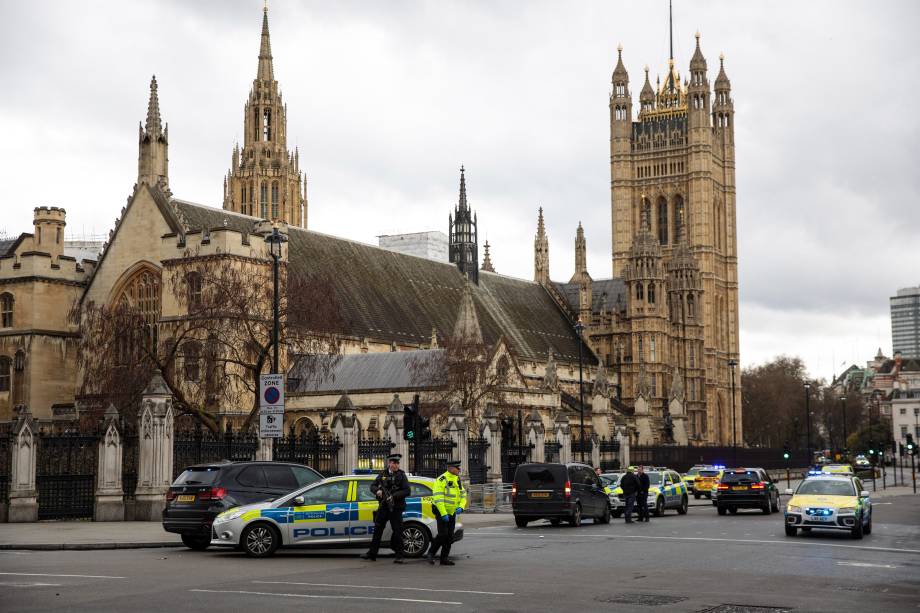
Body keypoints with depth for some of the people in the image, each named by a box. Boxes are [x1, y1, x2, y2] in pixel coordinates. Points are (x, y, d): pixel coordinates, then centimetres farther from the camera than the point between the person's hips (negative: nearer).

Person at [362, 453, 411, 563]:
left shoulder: (402, 475, -1)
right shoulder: (383, 474, 9)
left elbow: (407, 491, -9)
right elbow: (372, 486, 11)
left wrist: (394, 496, -20)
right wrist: (377, 491, -12)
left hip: (396, 507, -4)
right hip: (383, 506, 4)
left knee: (397, 531, -3)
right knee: (377, 529, 8)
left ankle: (399, 556, 4)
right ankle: (372, 553, 15)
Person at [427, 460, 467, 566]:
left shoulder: (457, 480, 10)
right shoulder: (442, 480, -15)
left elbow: (463, 495, 13)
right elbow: (438, 498, -20)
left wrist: (461, 507, -7)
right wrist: (443, 514, -24)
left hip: (452, 513, 8)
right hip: (441, 512, -8)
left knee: (450, 537, 6)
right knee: (443, 534, -15)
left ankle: (444, 558, 12)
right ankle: (431, 553, 1)